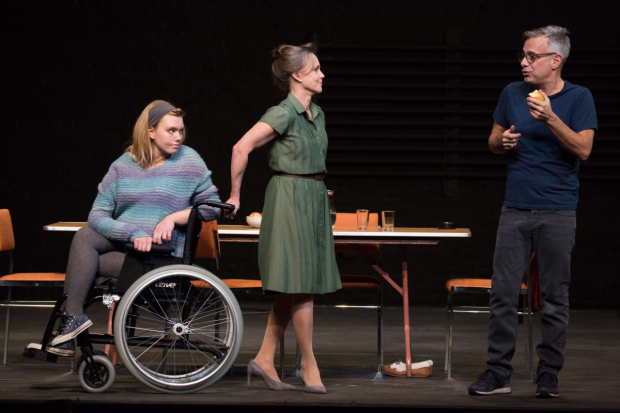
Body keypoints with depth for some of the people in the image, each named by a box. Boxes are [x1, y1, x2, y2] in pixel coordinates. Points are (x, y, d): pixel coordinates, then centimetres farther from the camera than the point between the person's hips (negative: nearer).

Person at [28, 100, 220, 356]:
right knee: (84, 236, -23)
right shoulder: (124, 165, 4)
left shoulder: (189, 161, -1)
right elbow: (97, 215, -5)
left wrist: (174, 217, -13)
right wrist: (133, 233, -22)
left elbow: (212, 206, 1)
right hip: (122, 240, 4)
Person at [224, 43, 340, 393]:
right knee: (301, 284, -5)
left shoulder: (317, 115, 12)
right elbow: (242, 148, -20)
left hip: (314, 199, 9)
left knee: (294, 288, 8)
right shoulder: (283, 113, -14)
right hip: (290, 198, -9)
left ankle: (265, 359, 14)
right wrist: (235, 195, -14)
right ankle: (310, 365, 2)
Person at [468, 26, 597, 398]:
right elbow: (493, 142, 17)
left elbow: (583, 149, -13)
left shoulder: (579, 98, -2)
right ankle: (498, 373, 5)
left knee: (555, 296, 1)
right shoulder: (513, 94, 9)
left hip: (558, 212, -3)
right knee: (503, 293, 0)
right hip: (516, 209, 3)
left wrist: (550, 119, -23)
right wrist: (502, 141, -6)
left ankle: (549, 374, 9)